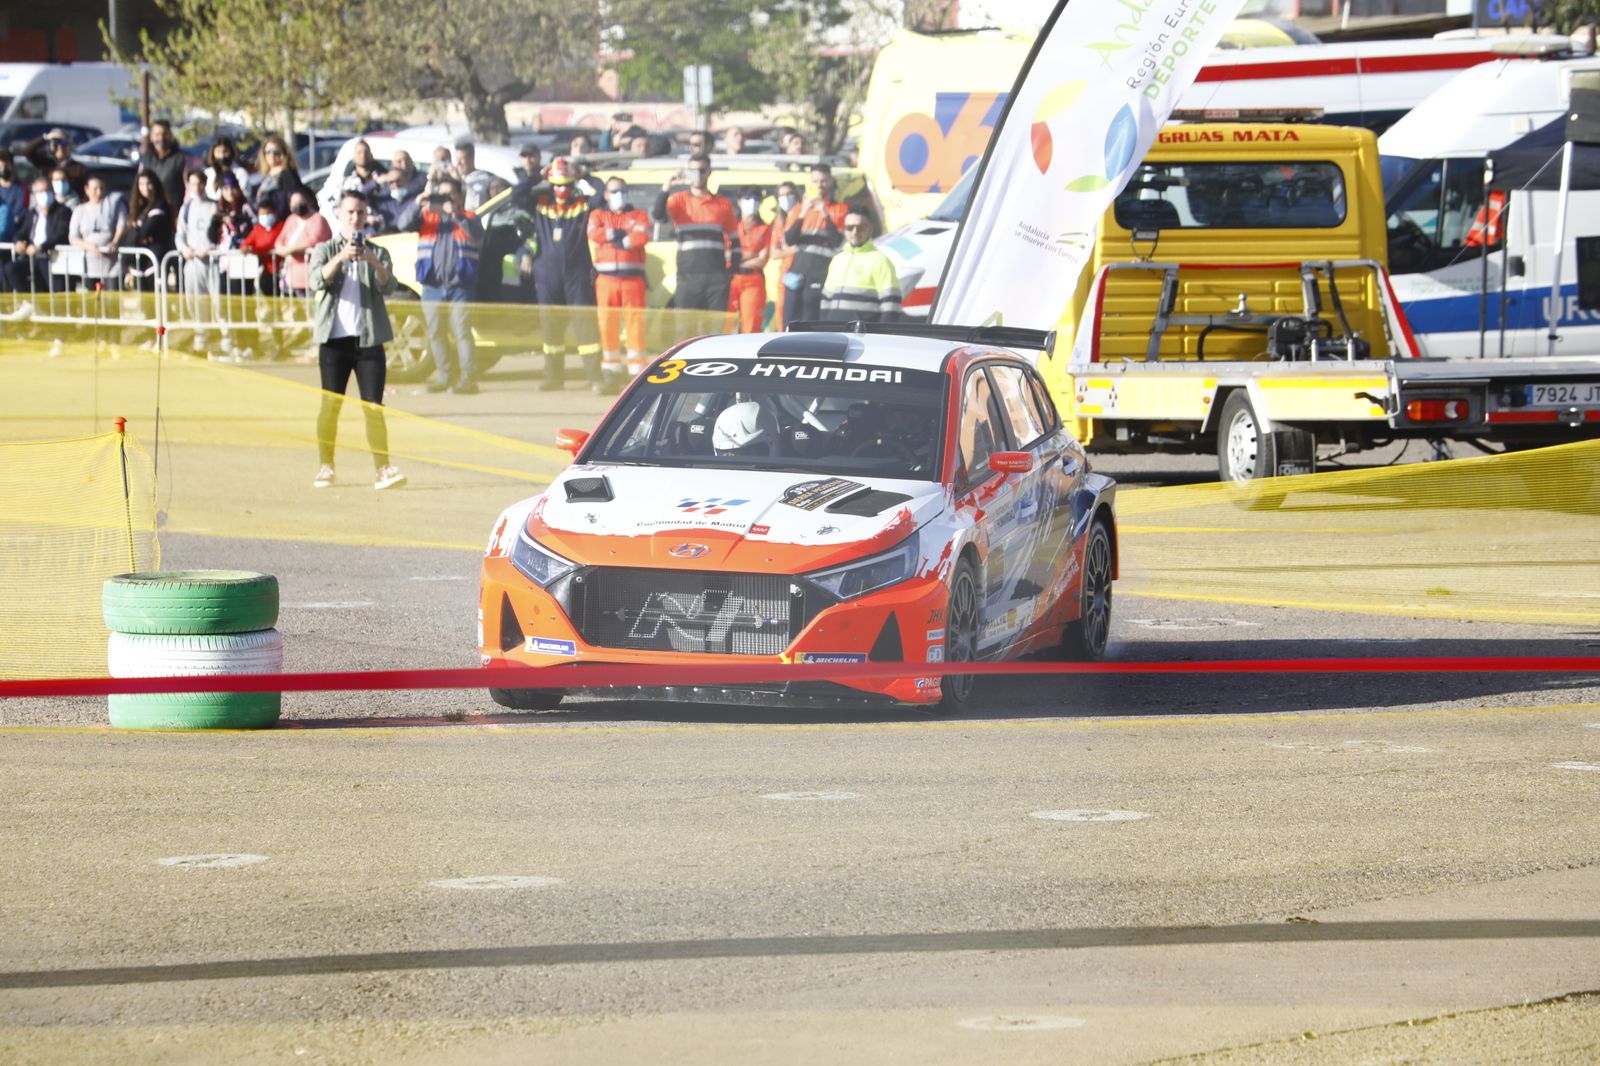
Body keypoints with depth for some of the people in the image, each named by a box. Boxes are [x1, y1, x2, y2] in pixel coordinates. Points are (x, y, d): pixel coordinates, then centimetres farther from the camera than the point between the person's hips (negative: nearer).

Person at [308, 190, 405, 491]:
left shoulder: (377, 253, 11)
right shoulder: (324, 250, 9)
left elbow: (388, 286, -6)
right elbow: (318, 281, -11)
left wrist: (373, 262, -25)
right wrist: (340, 258, -28)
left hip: (369, 338, 0)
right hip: (334, 338, 0)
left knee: (373, 407, -7)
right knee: (330, 404, 2)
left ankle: (383, 468, -11)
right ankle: (325, 467, 13)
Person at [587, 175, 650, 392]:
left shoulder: (638, 216, 11)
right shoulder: (598, 215, 14)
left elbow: (643, 236, -10)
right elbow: (594, 234, -8)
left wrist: (611, 239, -8)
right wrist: (622, 234, -9)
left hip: (632, 278, -1)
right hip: (606, 278, 1)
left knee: (635, 325, -4)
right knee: (607, 325, 0)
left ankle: (637, 372, -3)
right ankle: (610, 372, 5)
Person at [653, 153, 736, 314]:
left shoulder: (723, 205, 12)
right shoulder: (679, 200, 7)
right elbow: (659, 215, -12)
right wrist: (666, 188, -25)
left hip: (717, 276, 1)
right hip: (688, 275, -1)